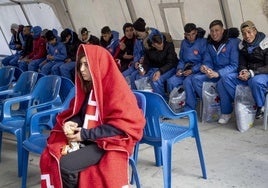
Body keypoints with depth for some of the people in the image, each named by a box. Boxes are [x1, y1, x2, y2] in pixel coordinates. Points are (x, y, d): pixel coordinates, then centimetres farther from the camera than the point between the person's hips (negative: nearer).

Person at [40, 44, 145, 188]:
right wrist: (71, 123, -5)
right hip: (85, 138, 7)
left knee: (66, 165, -25)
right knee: (48, 157, -14)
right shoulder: (87, 86, 8)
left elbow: (121, 127, -19)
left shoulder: (116, 89, -15)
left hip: (107, 143, -7)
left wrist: (86, 134, -18)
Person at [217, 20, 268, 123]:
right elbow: (242, 64, 11)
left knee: (256, 81, -41)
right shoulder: (242, 45, 7)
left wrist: (251, 73, -25)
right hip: (248, 74, 6)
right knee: (226, 79, -15)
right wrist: (243, 71, -14)